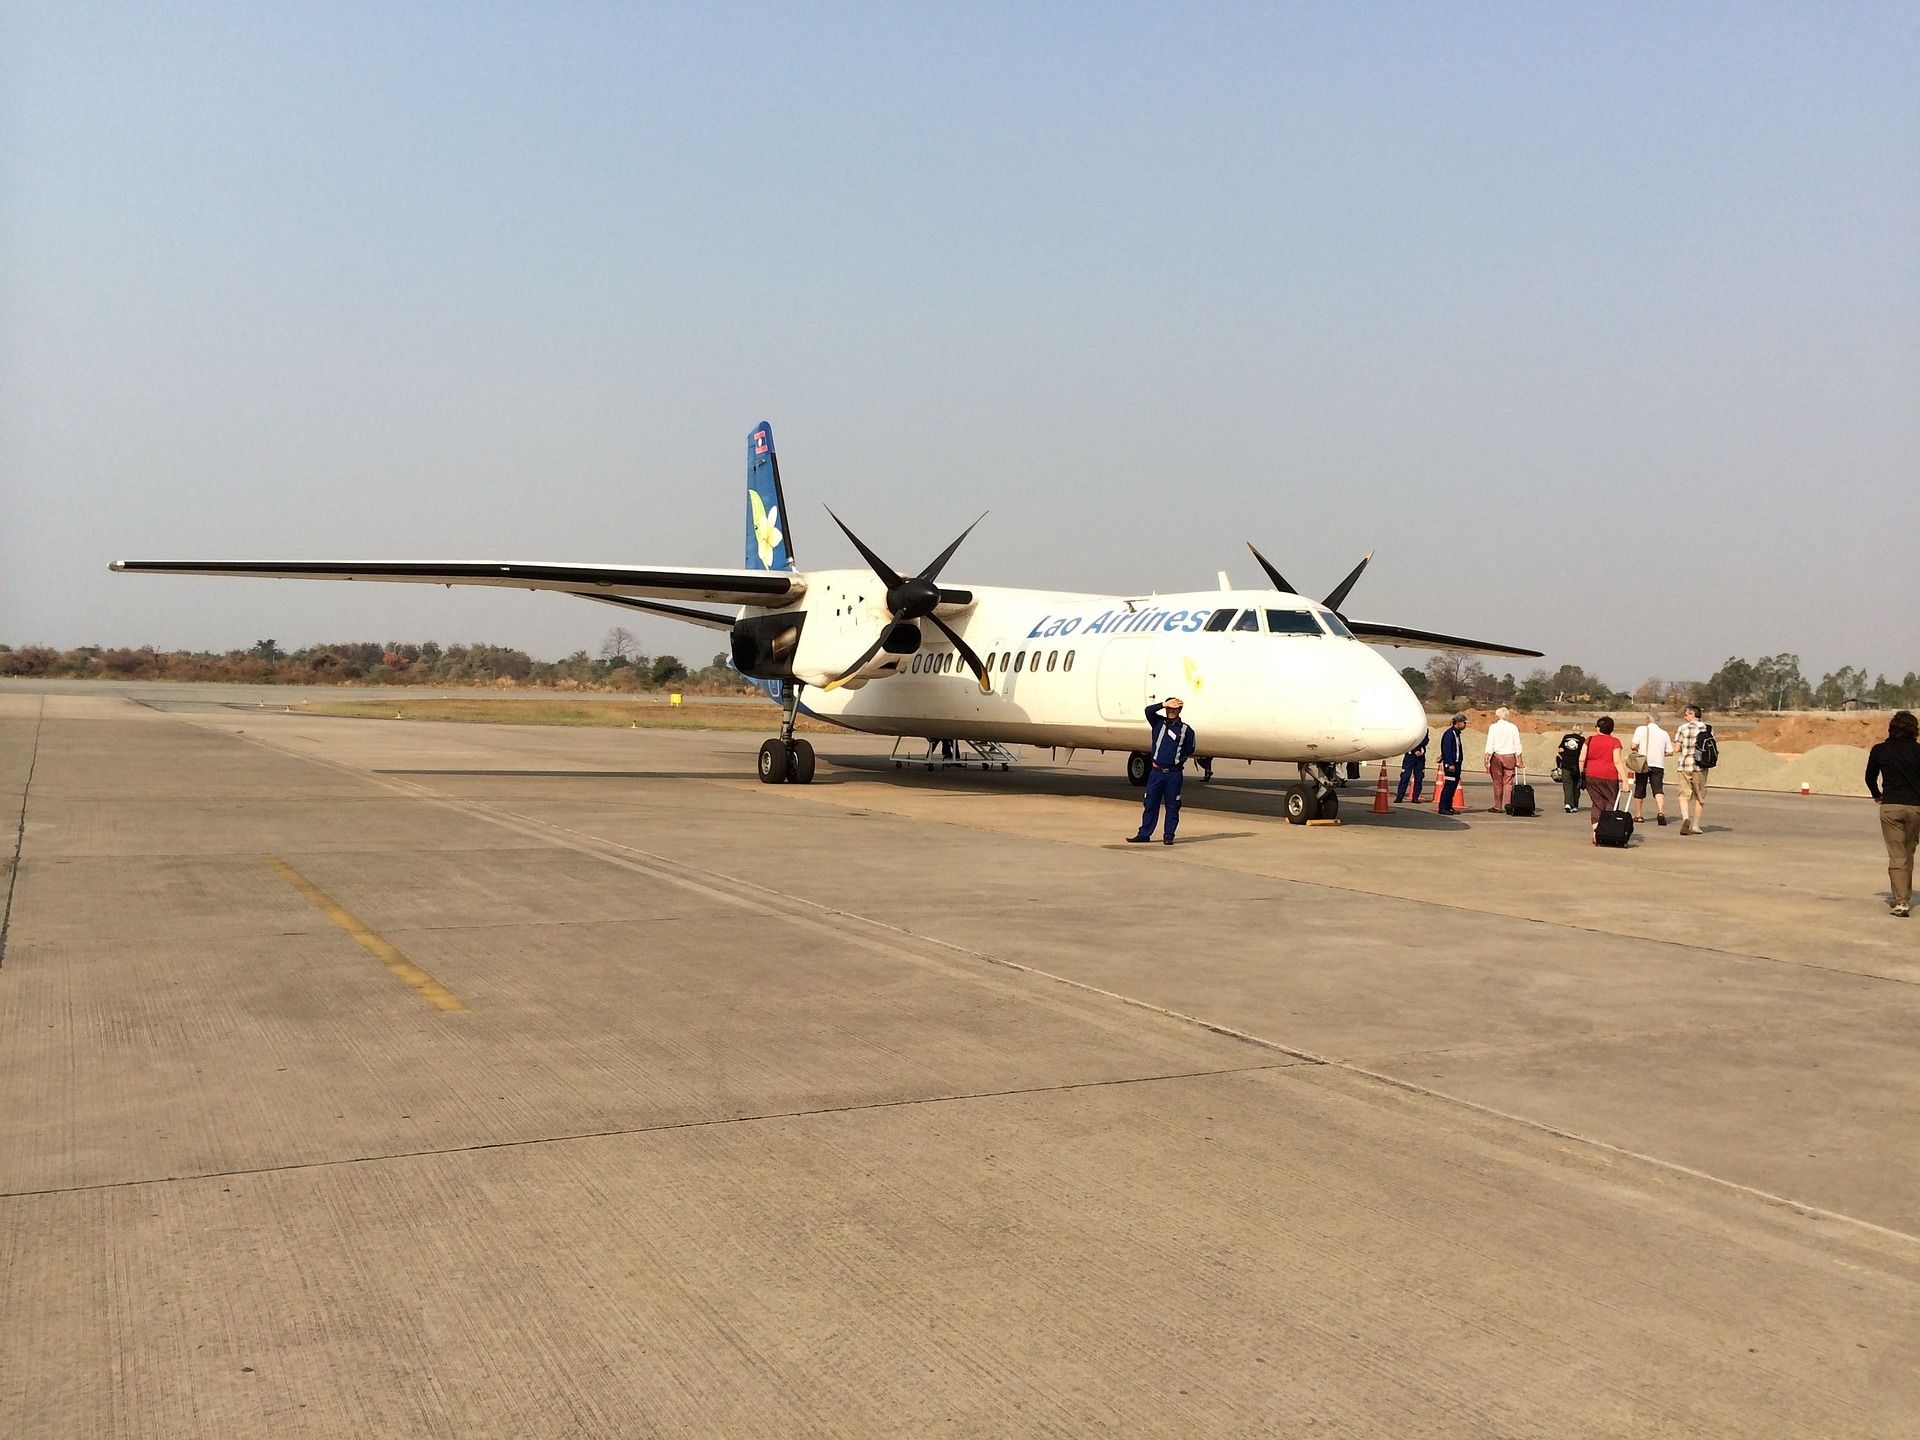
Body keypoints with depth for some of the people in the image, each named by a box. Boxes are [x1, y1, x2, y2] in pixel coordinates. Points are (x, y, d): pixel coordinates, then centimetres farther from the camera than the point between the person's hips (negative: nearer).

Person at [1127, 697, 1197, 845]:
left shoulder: (1186, 730, 3)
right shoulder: (1159, 723, 7)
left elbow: (1189, 751, 12)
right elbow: (1148, 710, -10)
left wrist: (1178, 760, 6)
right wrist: (1164, 704, -18)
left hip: (1174, 773, -1)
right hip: (1156, 771, 1)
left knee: (1172, 806, 3)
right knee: (1150, 804, 4)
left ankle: (1169, 836, 9)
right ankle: (1144, 834, 9)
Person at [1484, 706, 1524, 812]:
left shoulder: (1493, 727, -3)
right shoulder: (1513, 727, 4)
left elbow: (1490, 745, -7)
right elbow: (1517, 745, 5)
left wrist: (1487, 759, -5)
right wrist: (1518, 759, 10)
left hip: (1497, 756, -2)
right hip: (1510, 756, 2)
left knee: (1497, 782, 5)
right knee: (1508, 782, 3)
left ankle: (1498, 806, 9)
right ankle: (1507, 804, -7)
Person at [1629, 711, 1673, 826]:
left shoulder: (1641, 729, -3)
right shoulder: (1664, 733, 6)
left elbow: (1634, 746, -12)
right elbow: (1670, 752, 7)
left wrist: (1636, 751, 9)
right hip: (1658, 764, 1)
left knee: (1639, 790, 11)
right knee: (1658, 789, -6)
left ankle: (1638, 815, 19)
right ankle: (1661, 811, -29)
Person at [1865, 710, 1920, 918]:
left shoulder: (1879, 751, 2)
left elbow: (1870, 777, 14)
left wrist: (1877, 796, 31)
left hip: (1890, 807, -1)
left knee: (1897, 856, -1)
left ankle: (1901, 901, -12)